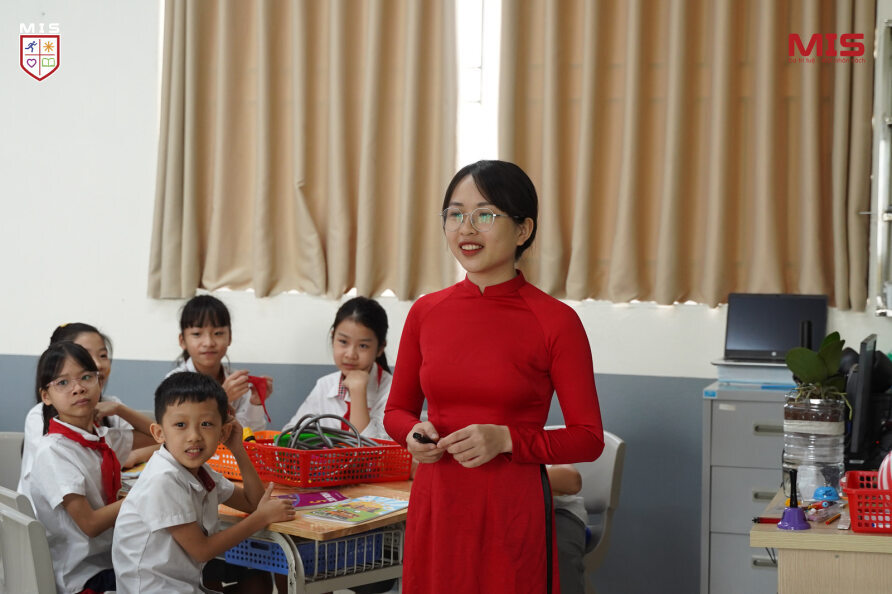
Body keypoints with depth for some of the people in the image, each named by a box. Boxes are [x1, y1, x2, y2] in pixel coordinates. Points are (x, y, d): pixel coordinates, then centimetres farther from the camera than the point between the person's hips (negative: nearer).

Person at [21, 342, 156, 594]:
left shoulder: (103, 437, 3)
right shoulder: (53, 450, -19)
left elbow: (154, 434, 19)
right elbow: (89, 524, -21)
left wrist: (117, 408, 5)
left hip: (110, 559, 7)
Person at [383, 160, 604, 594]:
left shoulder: (556, 322, -8)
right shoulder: (426, 312, 4)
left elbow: (588, 438, -5)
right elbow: (397, 409, 16)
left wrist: (505, 439, -17)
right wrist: (413, 434, -6)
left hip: (512, 512, -3)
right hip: (435, 508, 3)